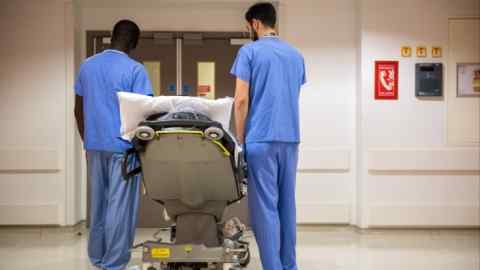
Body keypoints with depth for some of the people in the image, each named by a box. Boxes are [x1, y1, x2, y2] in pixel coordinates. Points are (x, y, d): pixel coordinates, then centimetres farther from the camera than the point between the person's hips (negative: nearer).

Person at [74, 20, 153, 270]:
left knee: (97, 203, 14)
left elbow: (78, 110, 13)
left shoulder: (87, 65, 9)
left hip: (94, 146, 6)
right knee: (120, 205, 0)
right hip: (123, 146, -5)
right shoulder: (135, 69, -8)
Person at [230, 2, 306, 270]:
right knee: (287, 204, 11)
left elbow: (242, 100, -7)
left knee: (265, 207, -3)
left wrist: (240, 139, 1)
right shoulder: (296, 55, 15)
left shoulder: (249, 51, -3)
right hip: (291, 139, 6)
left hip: (262, 139, -6)